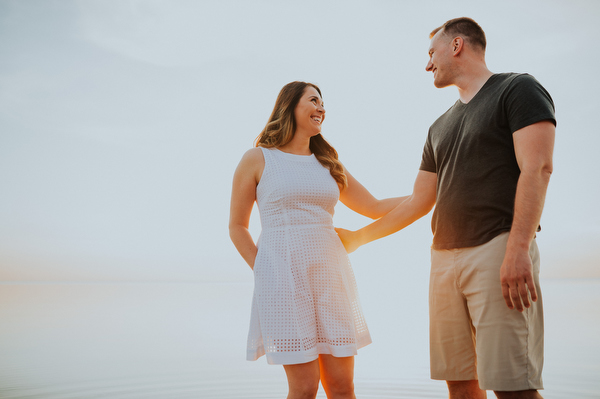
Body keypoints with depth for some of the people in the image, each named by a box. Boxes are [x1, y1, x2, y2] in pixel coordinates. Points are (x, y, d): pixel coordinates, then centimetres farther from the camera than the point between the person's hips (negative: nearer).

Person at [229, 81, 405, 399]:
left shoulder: (327, 164, 17)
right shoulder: (257, 160, 5)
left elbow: (374, 208, 19)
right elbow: (237, 226, 8)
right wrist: (264, 273, -2)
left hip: (330, 274, 4)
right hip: (284, 276, -4)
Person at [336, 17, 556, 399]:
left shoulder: (518, 89, 4)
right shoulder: (441, 127, 23)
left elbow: (537, 168, -10)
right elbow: (419, 202, 24)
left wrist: (518, 248, -21)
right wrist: (358, 237, 26)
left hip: (498, 249, -6)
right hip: (445, 257, 7)